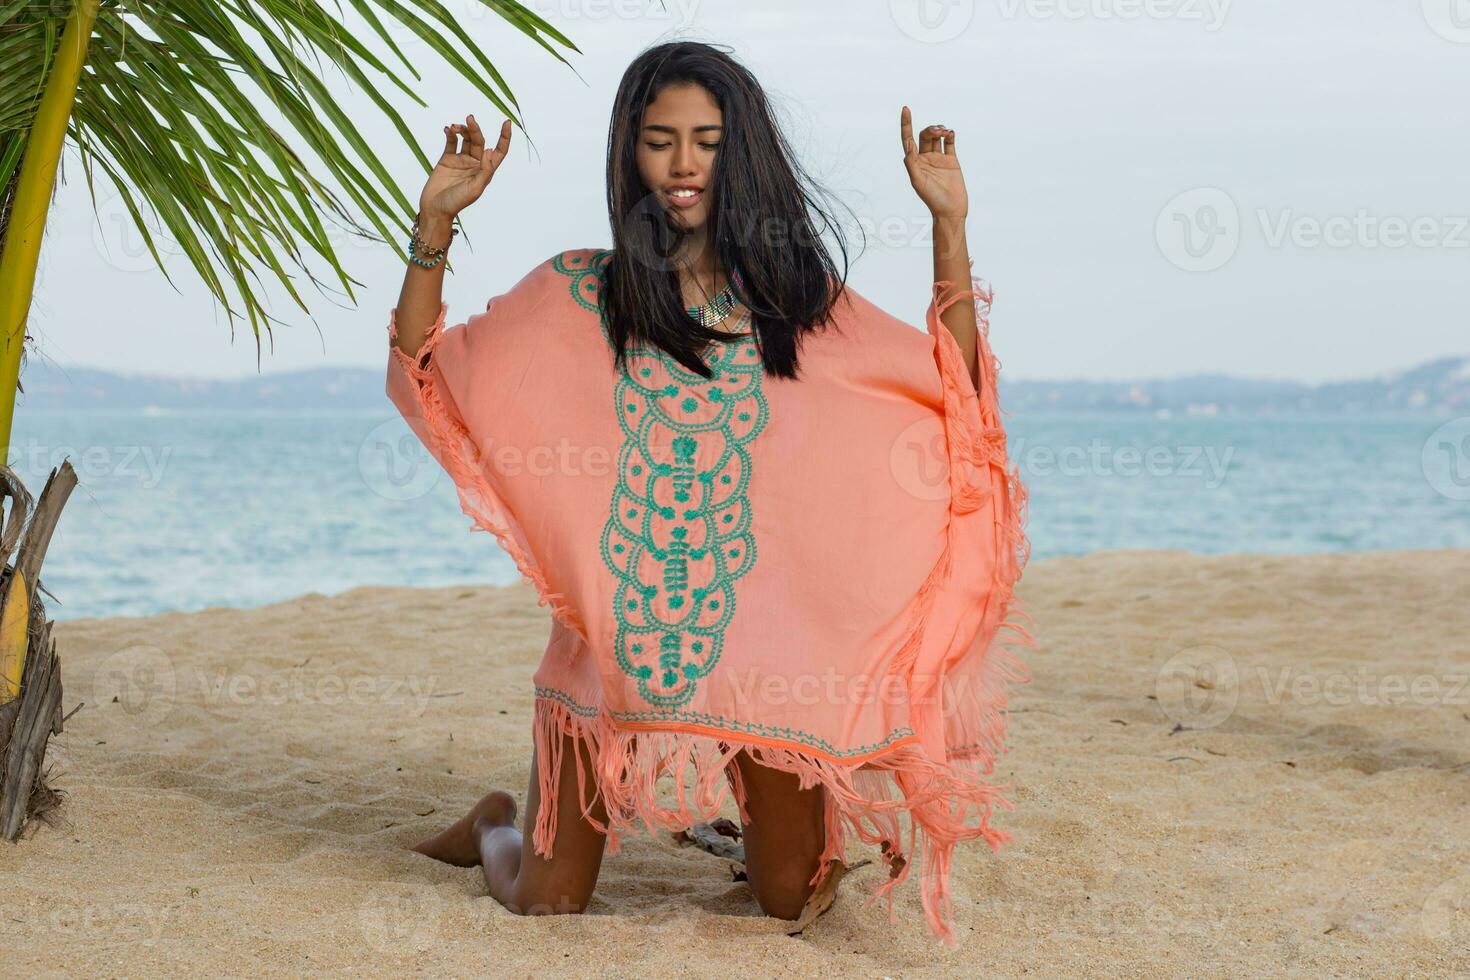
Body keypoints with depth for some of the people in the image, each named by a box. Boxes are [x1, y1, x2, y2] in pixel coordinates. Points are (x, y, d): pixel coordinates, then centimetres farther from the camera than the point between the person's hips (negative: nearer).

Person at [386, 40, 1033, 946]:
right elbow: (426, 378, 3)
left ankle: (754, 812, 44)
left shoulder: (798, 298, 6)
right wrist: (436, 222, -7)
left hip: (762, 634, 1)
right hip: (612, 633, -1)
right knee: (545, 911, 5)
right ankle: (498, 828, 39)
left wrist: (950, 225, -1)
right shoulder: (578, 294, 3)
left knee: (791, 901, 10)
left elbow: (954, 390, 4)